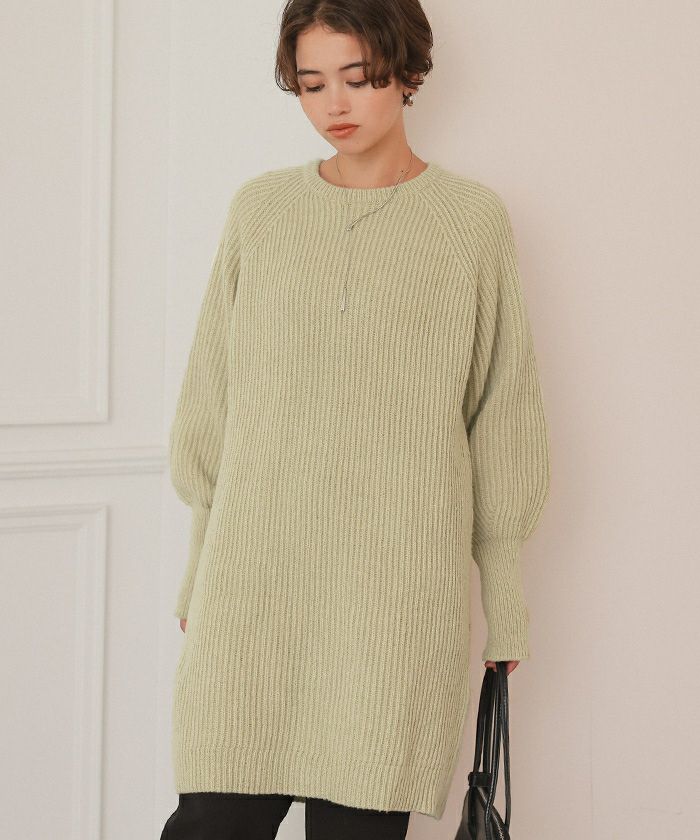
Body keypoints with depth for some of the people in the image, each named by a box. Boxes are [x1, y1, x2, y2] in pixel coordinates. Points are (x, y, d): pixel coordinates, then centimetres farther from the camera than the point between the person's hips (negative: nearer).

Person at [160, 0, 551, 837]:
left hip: (399, 583, -1)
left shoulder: (472, 219, 5)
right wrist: (198, 567, 13)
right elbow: (211, 395, 15)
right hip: (252, 574, 2)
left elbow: (500, 411, 7)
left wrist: (506, 593, 7)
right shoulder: (259, 209, 10)